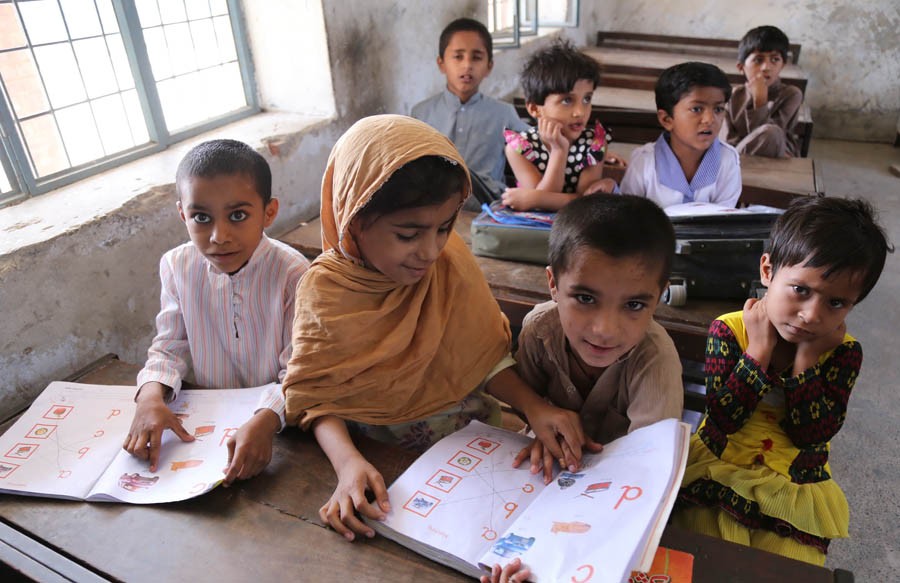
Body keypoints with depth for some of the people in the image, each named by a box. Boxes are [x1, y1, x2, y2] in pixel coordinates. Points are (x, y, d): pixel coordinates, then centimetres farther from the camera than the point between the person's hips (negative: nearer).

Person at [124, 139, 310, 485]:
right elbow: (169, 348, 3)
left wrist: (266, 420, -37)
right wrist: (151, 395, -18)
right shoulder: (177, 266, -4)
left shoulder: (293, 273, -19)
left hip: (279, 417, -5)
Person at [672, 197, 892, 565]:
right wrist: (759, 351, -25)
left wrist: (806, 359, -21)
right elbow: (723, 419, -21)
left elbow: (812, 435, -15)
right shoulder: (729, 330, -14)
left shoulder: (843, 352, -7)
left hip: (794, 487, 2)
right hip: (716, 471, -1)